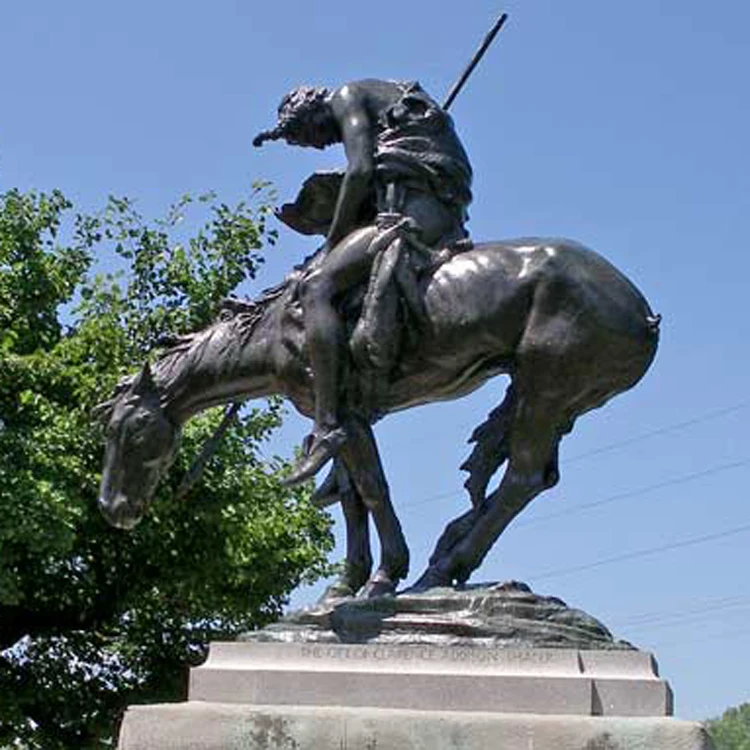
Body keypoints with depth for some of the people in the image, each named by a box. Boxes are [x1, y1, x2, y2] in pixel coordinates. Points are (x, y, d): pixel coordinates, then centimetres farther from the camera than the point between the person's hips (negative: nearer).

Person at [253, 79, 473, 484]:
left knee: (317, 287, -19)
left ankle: (328, 426, -32)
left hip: (410, 207, -10)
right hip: (450, 223, 10)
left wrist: (332, 243, -3)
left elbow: (360, 171, -9)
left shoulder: (348, 96, 8)